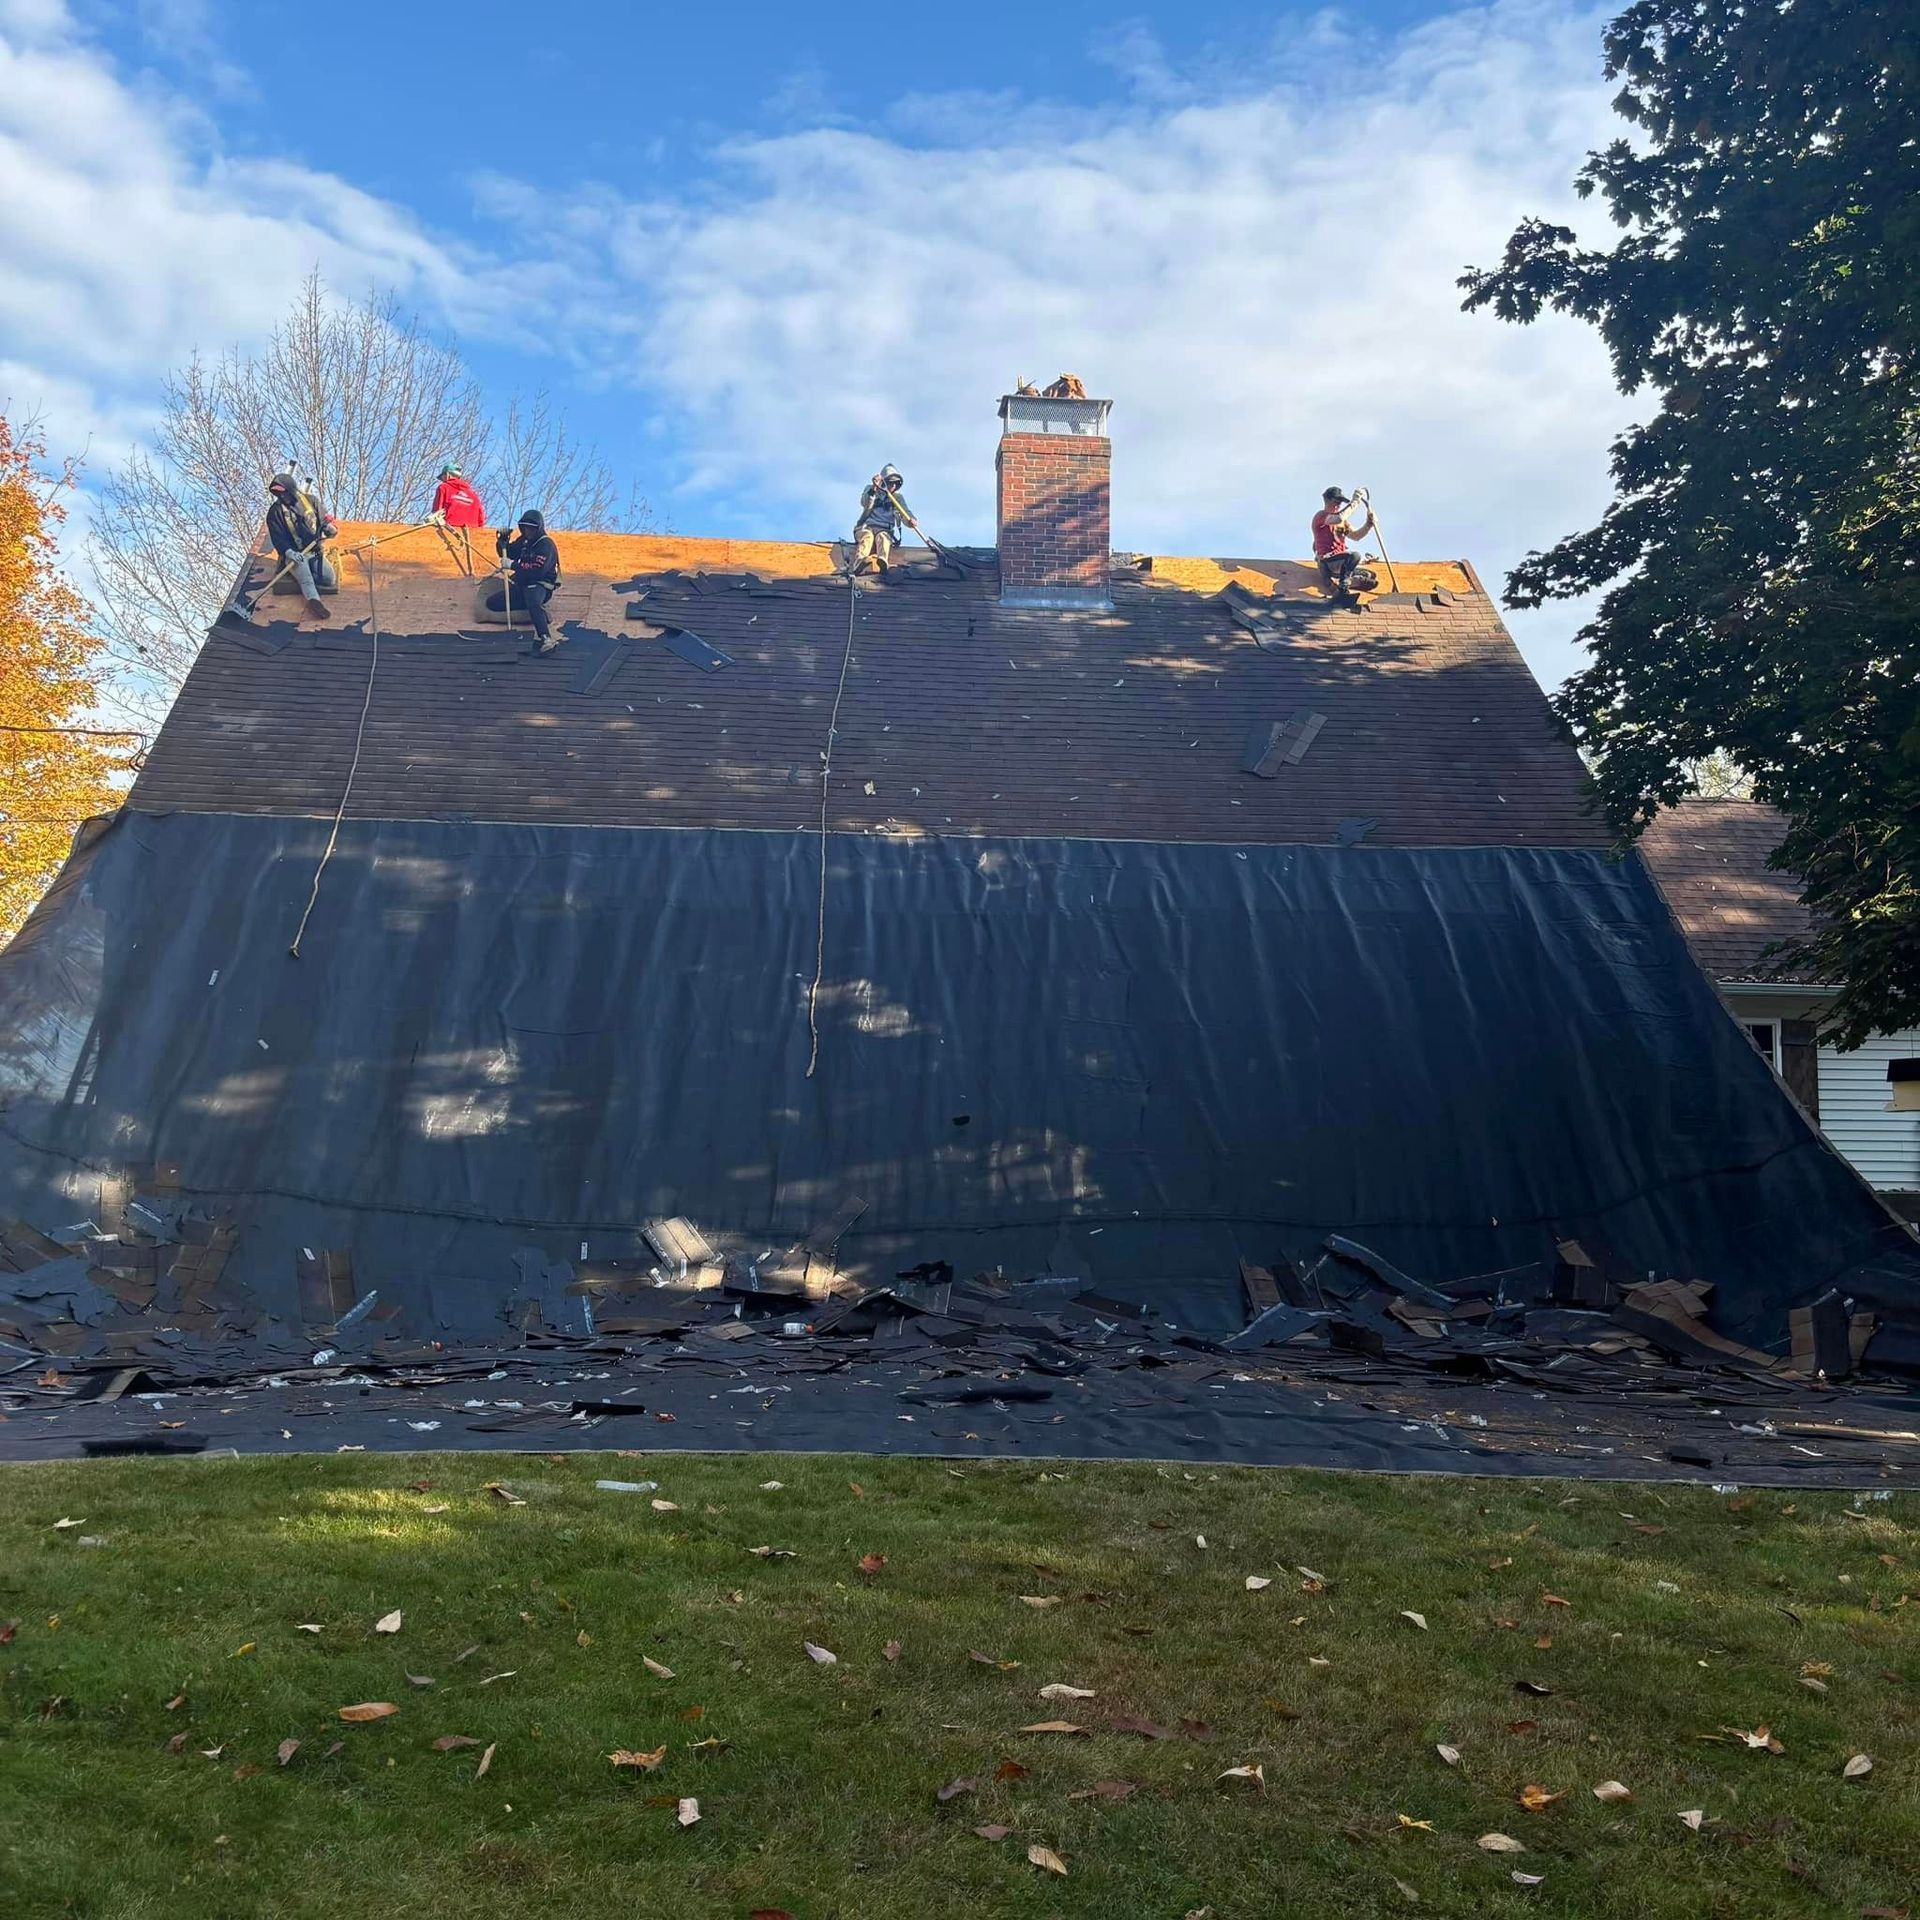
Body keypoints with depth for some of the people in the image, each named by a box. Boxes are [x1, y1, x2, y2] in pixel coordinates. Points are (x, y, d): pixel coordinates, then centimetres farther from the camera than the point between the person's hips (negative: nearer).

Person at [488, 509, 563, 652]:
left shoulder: (546, 544, -11)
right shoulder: (523, 540, 14)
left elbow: (537, 570, -24)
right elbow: (506, 554, 23)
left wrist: (513, 565, -21)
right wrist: (503, 539, 2)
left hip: (540, 585, -9)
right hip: (522, 584, 9)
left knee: (533, 603, -41)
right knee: (492, 602, 0)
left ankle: (546, 639, -57)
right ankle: (538, 610, -5)